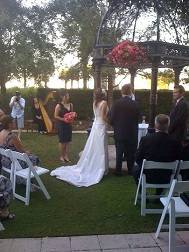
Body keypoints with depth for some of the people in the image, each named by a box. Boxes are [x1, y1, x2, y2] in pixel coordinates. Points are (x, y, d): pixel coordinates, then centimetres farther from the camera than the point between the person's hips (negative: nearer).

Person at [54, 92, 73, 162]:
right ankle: (62, 156, 15)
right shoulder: (59, 105, -10)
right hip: (61, 125, -5)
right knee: (62, 141, 2)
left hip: (68, 125, 5)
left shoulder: (71, 105, 6)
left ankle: (66, 156, 16)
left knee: (68, 141, 7)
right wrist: (63, 119, -21)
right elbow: (56, 116, -10)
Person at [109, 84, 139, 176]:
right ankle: (130, 170, 21)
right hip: (132, 133, 0)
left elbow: (111, 118, -9)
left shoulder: (116, 103, -10)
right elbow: (137, 118, -6)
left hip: (119, 132, 0)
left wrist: (115, 126, 9)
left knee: (119, 153, 11)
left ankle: (118, 171, 15)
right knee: (130, 153, 12)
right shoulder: (134, 104, -11)